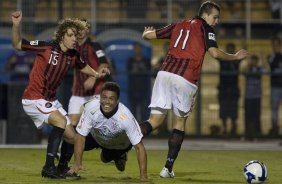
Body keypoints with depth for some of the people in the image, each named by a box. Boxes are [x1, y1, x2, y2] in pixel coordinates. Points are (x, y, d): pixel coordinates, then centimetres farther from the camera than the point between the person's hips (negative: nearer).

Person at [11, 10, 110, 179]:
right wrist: (16, 26, -28)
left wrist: (96, 74, 7)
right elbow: (17, 44, -13)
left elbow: (83, 66, 25)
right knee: (60, 121, -28)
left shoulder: (73, 56, 2)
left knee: (71, 136, 3)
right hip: (34, 99, -7)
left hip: (51, 100, 7)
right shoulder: (46, 47, -16)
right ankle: (48, 168, -24)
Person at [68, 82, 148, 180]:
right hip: (96, 137, 1)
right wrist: (77, 164, -35)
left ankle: (120, 157, 24)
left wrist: (143, 176, -40)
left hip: (120, 144, -1)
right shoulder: (91, 108, -36)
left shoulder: (125, 116, -40)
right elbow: (81, 136, -27)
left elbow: (139, 147, -36)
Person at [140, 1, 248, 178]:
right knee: (180, 122, 13)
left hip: (165, 73, 4)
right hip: (186, 80, -4)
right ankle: (168, 168, 10)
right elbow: (215, 53, -8)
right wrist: (235, 57, 7)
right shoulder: (206, 28, 5)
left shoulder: (179, 25, 21)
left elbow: (149, 35, 24)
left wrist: (146, 33, 48)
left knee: (155, 120, 3)